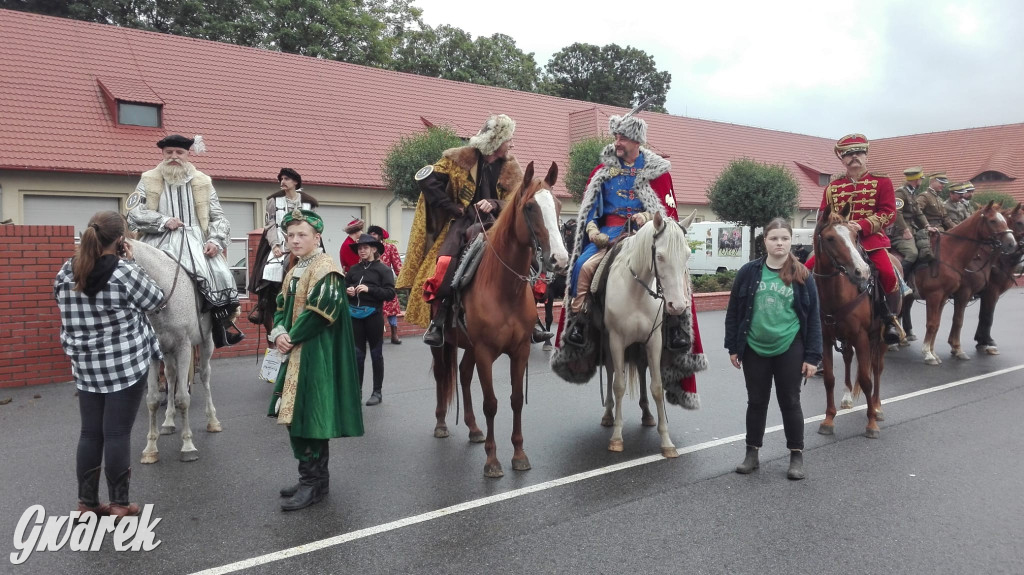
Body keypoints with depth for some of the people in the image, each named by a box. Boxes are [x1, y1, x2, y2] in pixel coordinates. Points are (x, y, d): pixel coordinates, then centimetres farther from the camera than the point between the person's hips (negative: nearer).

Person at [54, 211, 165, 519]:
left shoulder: (66, 273, 1)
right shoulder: (125, 272, -17)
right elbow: (155, 300, -2)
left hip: (86, 369, 5)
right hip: (127, 366, -5)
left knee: (90, 433, 13)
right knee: (117, 433, 1)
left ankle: (87, 501, 22)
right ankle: (119, 503, 11)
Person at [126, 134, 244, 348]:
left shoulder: (202, 182, 13)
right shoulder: (148, 181, 11)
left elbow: (218, 218, 10)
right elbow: (134, 212, 2)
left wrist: (215, 241, -8)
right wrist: (163, 221, -13)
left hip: (195, 241, 0)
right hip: (160, 242, 0)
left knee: (221, 274, -22)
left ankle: (224, 322, -7)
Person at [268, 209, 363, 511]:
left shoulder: (325, 268, -12)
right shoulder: (294, 271, 17)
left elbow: (321, 311, -20)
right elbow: (282, 308, 16)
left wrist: (292, 337, -13)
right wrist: (279, 333, -4)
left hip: (317, 355, -9)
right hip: (296, 353, 9)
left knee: (308, 416, -7)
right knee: (295, 417, 13)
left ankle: (313, 483, 4)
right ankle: (314, 477, 24)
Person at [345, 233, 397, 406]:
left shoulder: (383, 269, -4)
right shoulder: (353, 269, 7)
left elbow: (390, 294, -11)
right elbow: (344, 287, 16)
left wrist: (369, 289, -20)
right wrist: (348, 291, -6)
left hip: (374, 315, -3)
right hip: (355, 316, 4)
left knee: (376, 354, 7)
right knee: (357, 355, 9)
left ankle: (377, 392, 16)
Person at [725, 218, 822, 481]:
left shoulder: (802, 276, -3)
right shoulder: (749, 272, -3)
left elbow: (813, 317, 0)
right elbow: (734, 311, 2)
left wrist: (812, 355, -5)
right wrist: (733, 346, 0)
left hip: (789, 350, -1)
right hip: (754, 349, 1)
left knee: (790, 402, 9)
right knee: (756, 402, 12)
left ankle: (796, 456, 23)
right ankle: (752, 453, 25)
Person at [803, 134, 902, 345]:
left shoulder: (881, 182, 3)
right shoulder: (832, 187, 12)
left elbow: (889, 213, -5)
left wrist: (861, 225, -21)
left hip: (871, 238, -3)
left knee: (888, 273, -27)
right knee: (808, 269, -14)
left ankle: (890, 319, -2)